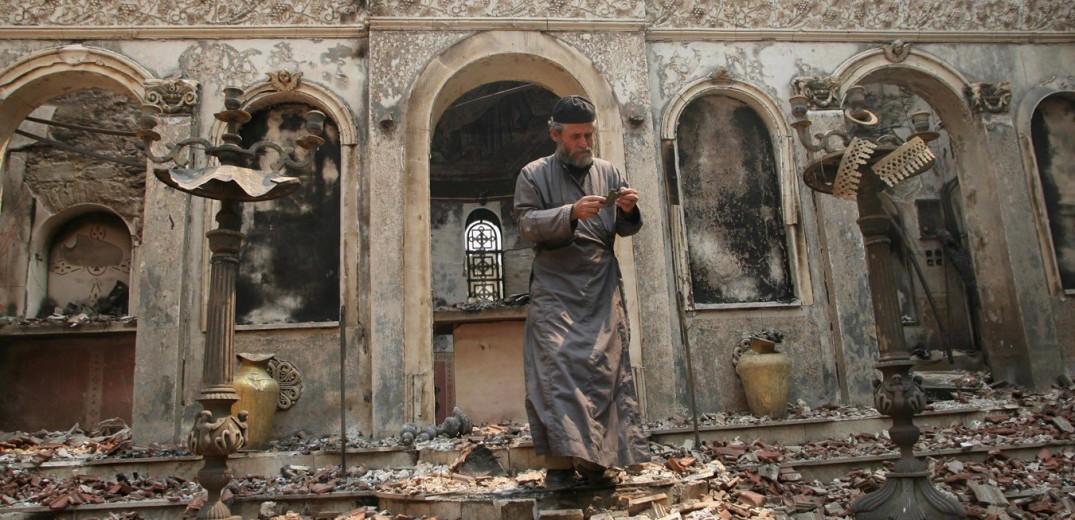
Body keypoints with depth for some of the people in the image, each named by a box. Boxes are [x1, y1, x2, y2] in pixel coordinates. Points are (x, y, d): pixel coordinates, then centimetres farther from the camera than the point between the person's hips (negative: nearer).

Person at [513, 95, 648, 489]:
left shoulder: (609, 172, 16)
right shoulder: (534, 174, 8)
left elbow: (624, 229, 15)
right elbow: (527, 223, -6)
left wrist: (629, 211, -8)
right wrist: (571, 213, -20)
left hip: (602, 286, 3)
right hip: (555, 286, -3)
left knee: (604, 366, -2)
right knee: (555, 364, -11)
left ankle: (597, 461, 4)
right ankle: (560, 463, -9)